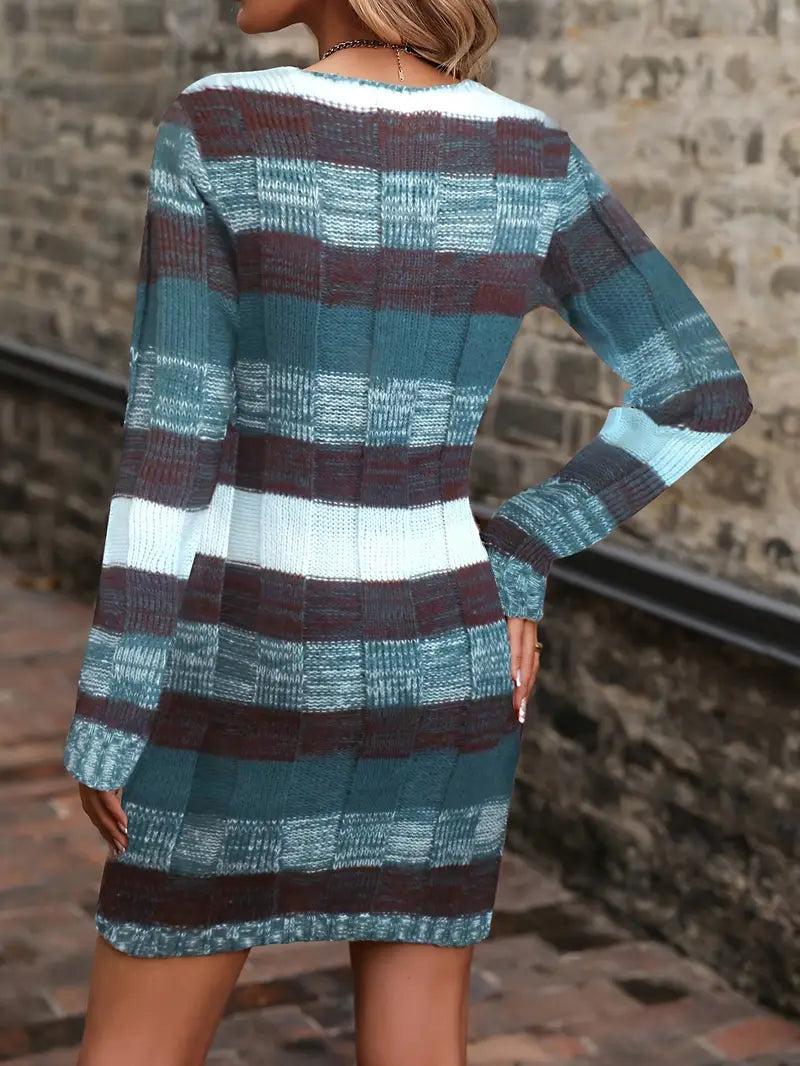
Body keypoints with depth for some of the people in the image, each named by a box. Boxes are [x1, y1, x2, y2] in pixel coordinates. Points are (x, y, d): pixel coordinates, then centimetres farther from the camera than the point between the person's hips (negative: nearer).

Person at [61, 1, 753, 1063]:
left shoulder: (214, 129, -14)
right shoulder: (536, 157, -3)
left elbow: (171, 439, -15)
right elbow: (704, 395, -2)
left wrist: (105, 713, -7)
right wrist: (520, 558, 4)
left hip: (250, 671, -3)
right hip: (434, 659, 4)